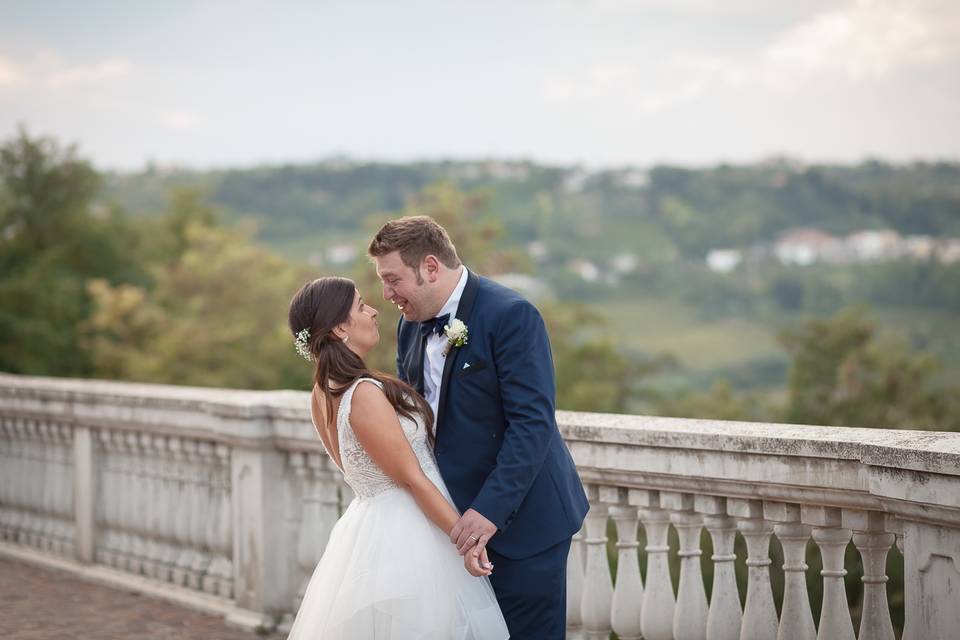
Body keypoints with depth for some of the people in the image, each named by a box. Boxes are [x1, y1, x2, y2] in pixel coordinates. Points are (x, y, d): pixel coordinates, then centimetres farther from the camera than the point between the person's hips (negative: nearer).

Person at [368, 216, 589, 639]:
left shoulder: (510, 315, -17)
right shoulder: (411, 325, 8)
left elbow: (532, 423, -22)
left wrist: (491, 509, -27)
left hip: (520, 519, -7)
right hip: (456, 516, 7)